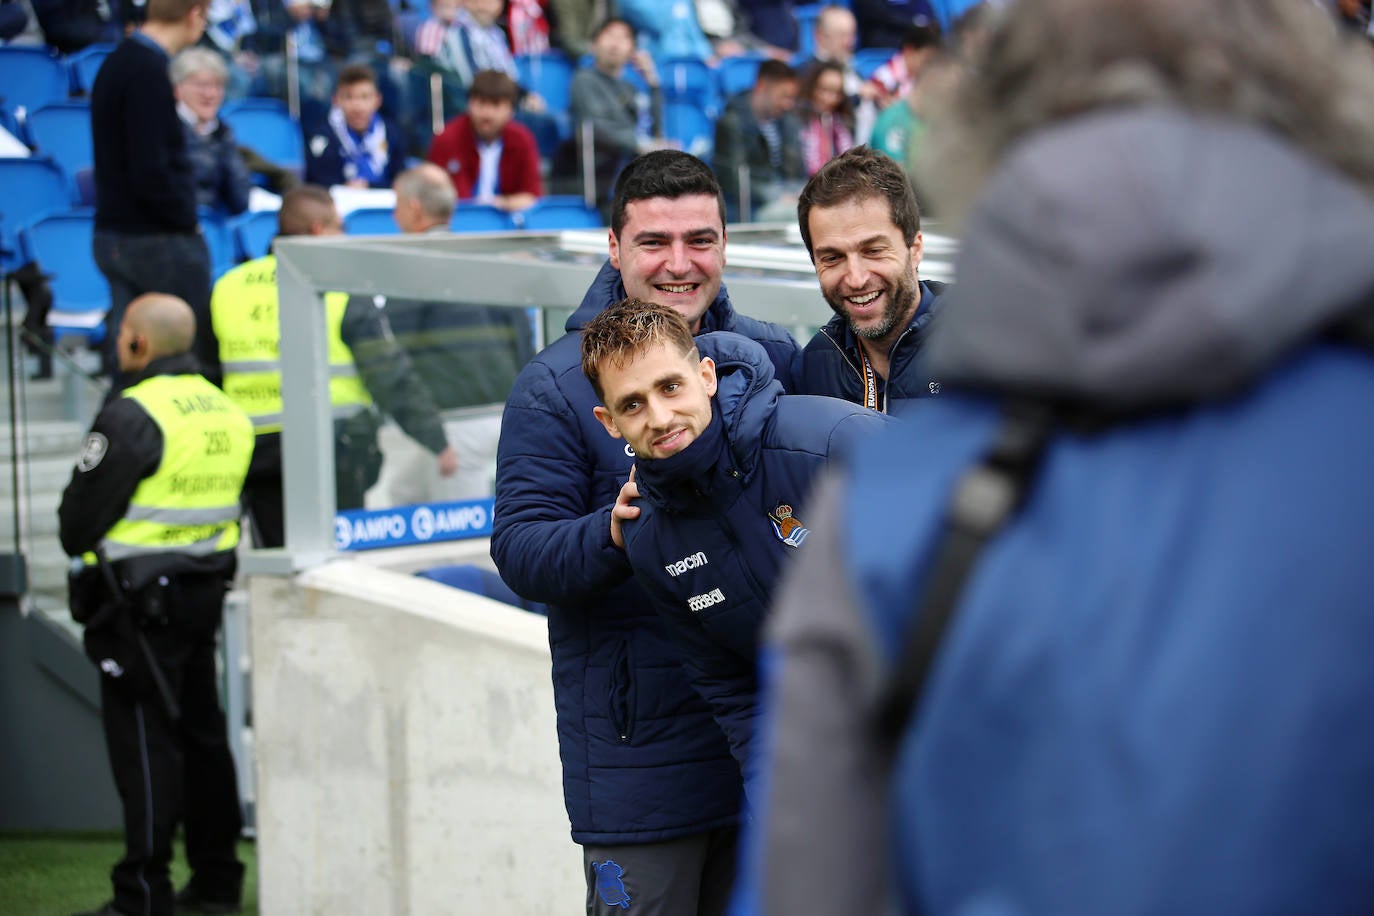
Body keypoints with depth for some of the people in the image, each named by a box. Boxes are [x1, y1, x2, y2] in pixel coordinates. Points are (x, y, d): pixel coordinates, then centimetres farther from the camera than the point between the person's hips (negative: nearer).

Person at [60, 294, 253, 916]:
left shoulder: (134, 415, -17)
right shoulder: (226, 412, 9)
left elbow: (79, 515, -14)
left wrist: (80, 545, 6)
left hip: (140, 601, -8)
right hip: (205, 589, 8)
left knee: (143, 741, -4)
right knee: (202, 732, 14)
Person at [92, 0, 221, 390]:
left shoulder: (118, 62, 11)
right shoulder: (149, 73, -18)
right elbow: (150, 172, -22)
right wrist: (187, 220, -9)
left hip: (112, 236, 9)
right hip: (157, 240, -9)